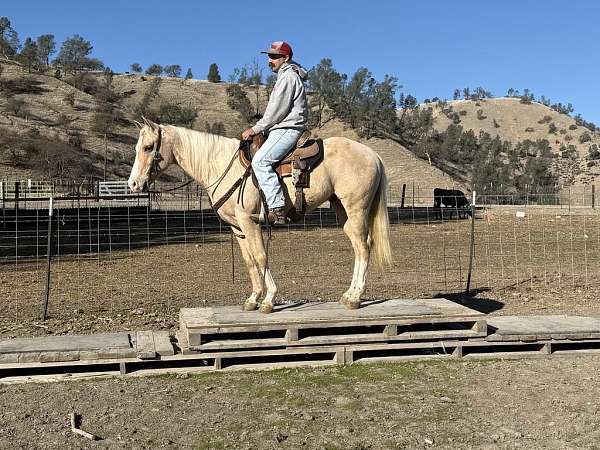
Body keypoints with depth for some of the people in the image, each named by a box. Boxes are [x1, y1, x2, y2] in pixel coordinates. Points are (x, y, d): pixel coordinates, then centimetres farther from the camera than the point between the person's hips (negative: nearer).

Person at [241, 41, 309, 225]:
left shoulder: (288, 77, -8)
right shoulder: (284, 77, 26)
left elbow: (276, 111, -15)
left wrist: (255, 129, -9)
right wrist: (258, 128, 18)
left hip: (288, 129, -11)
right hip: (283, 129, 11)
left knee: (260, 161, -25)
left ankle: (277, 209, -33)